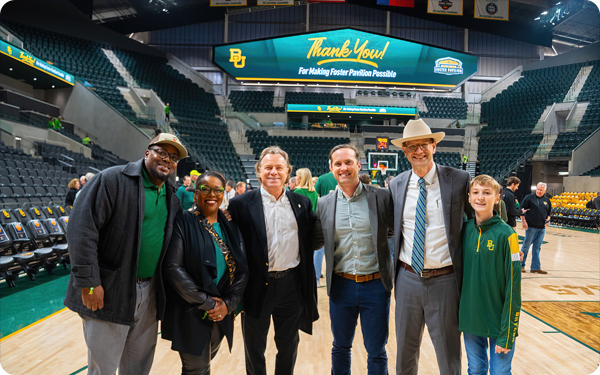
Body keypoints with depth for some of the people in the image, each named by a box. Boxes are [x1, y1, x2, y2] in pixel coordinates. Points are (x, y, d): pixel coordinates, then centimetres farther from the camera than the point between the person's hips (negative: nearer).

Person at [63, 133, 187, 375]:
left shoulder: (172, 197, 8)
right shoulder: (113, 180, -12)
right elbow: (81, 229, -17)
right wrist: (88, 282, -18)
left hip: (150, 293, 6)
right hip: (109, 292, -5)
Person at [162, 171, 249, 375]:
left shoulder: (230, 227, 4)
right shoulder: (183, 222, -10)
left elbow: (242, 270, 3)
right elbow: (172, 268, -17)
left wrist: (228, 304, -10)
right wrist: (206, 303, -16)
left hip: (222, 313, 5)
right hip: (190, 315, -4)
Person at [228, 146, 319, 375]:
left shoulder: (302, 203, 3)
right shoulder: (241, 204, -6)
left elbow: (312, 242, 7)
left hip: (292, 285, 2)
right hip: (256, 286, -2)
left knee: (289, 346, 20)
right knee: (254, 350, 17)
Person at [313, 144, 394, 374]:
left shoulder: (381, 197, -5)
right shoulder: (324, 204, 1)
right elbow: (315, 240, 8)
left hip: (376, 285, -1)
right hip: (341, 286, 2)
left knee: (377, 352, 13)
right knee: (340, 348, 20)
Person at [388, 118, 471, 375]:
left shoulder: (459, 180, -8)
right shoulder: (396, 185, 2)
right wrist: (394, 270, 9)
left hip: (444, 280, -3)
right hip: (408, 278, 3)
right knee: (405, 349, 19)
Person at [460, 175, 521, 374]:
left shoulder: (505, 234, -13)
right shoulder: (464, 230, -2)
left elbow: (513, 284, -11)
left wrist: (507, 334, -11)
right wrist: (458, 317, 7)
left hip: (498, 321, -3)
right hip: (470, 320, 3)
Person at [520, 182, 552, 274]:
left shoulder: (547, 200, 13)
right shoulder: (529, 197, -3)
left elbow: (549, 213, 22)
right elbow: (522, 210, -5)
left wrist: (548, 220, 3)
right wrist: (523, 221, -13)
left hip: (542, 228, 5)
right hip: (531, 226, -5)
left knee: (537, 247, 9)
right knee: (526, 245, 1)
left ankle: (535, 267, 15)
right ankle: (521, 265, 13)